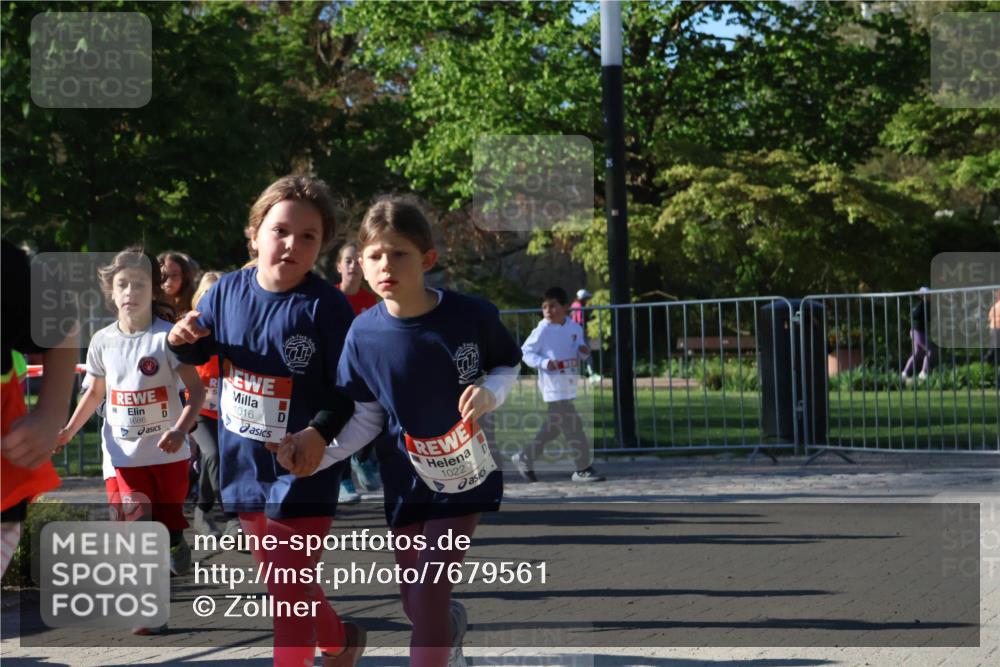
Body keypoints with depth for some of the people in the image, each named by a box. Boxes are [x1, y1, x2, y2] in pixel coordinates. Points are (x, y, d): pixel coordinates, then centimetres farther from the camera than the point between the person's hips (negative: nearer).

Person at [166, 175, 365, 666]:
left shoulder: (327, 306, -17)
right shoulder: (228, 291, -2)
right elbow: (201, 352, 14)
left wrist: (321, 432, -31)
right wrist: (183, 339, -8)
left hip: (301, 467, -6)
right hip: (245, 463, 6)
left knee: (289, 590, -4)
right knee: (279, 579, 23)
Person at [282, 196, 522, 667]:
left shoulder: (471, 316, -18)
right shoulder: (364, 336, -13)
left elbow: (509, 366, 0)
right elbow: (366, 418, -4)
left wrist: (490, 394, -22)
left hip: (465, 473, -3)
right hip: (405, 477, 3)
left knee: (429, 591, -12)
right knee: (414, 603, 15)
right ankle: (453, 627, 51)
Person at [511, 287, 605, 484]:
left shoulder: (575, 328, 5)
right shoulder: (543, 330, -11)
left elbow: (580, 351, 16)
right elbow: (526, 351, -8)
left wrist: (584, 351, -8)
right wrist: (544, 362, -24)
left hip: (570, 386, 7)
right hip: (553, 386, -7)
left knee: (552, 427, 16)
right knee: (573, 426, -9)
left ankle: (524, 458, 29)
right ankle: (583, 469, -3)